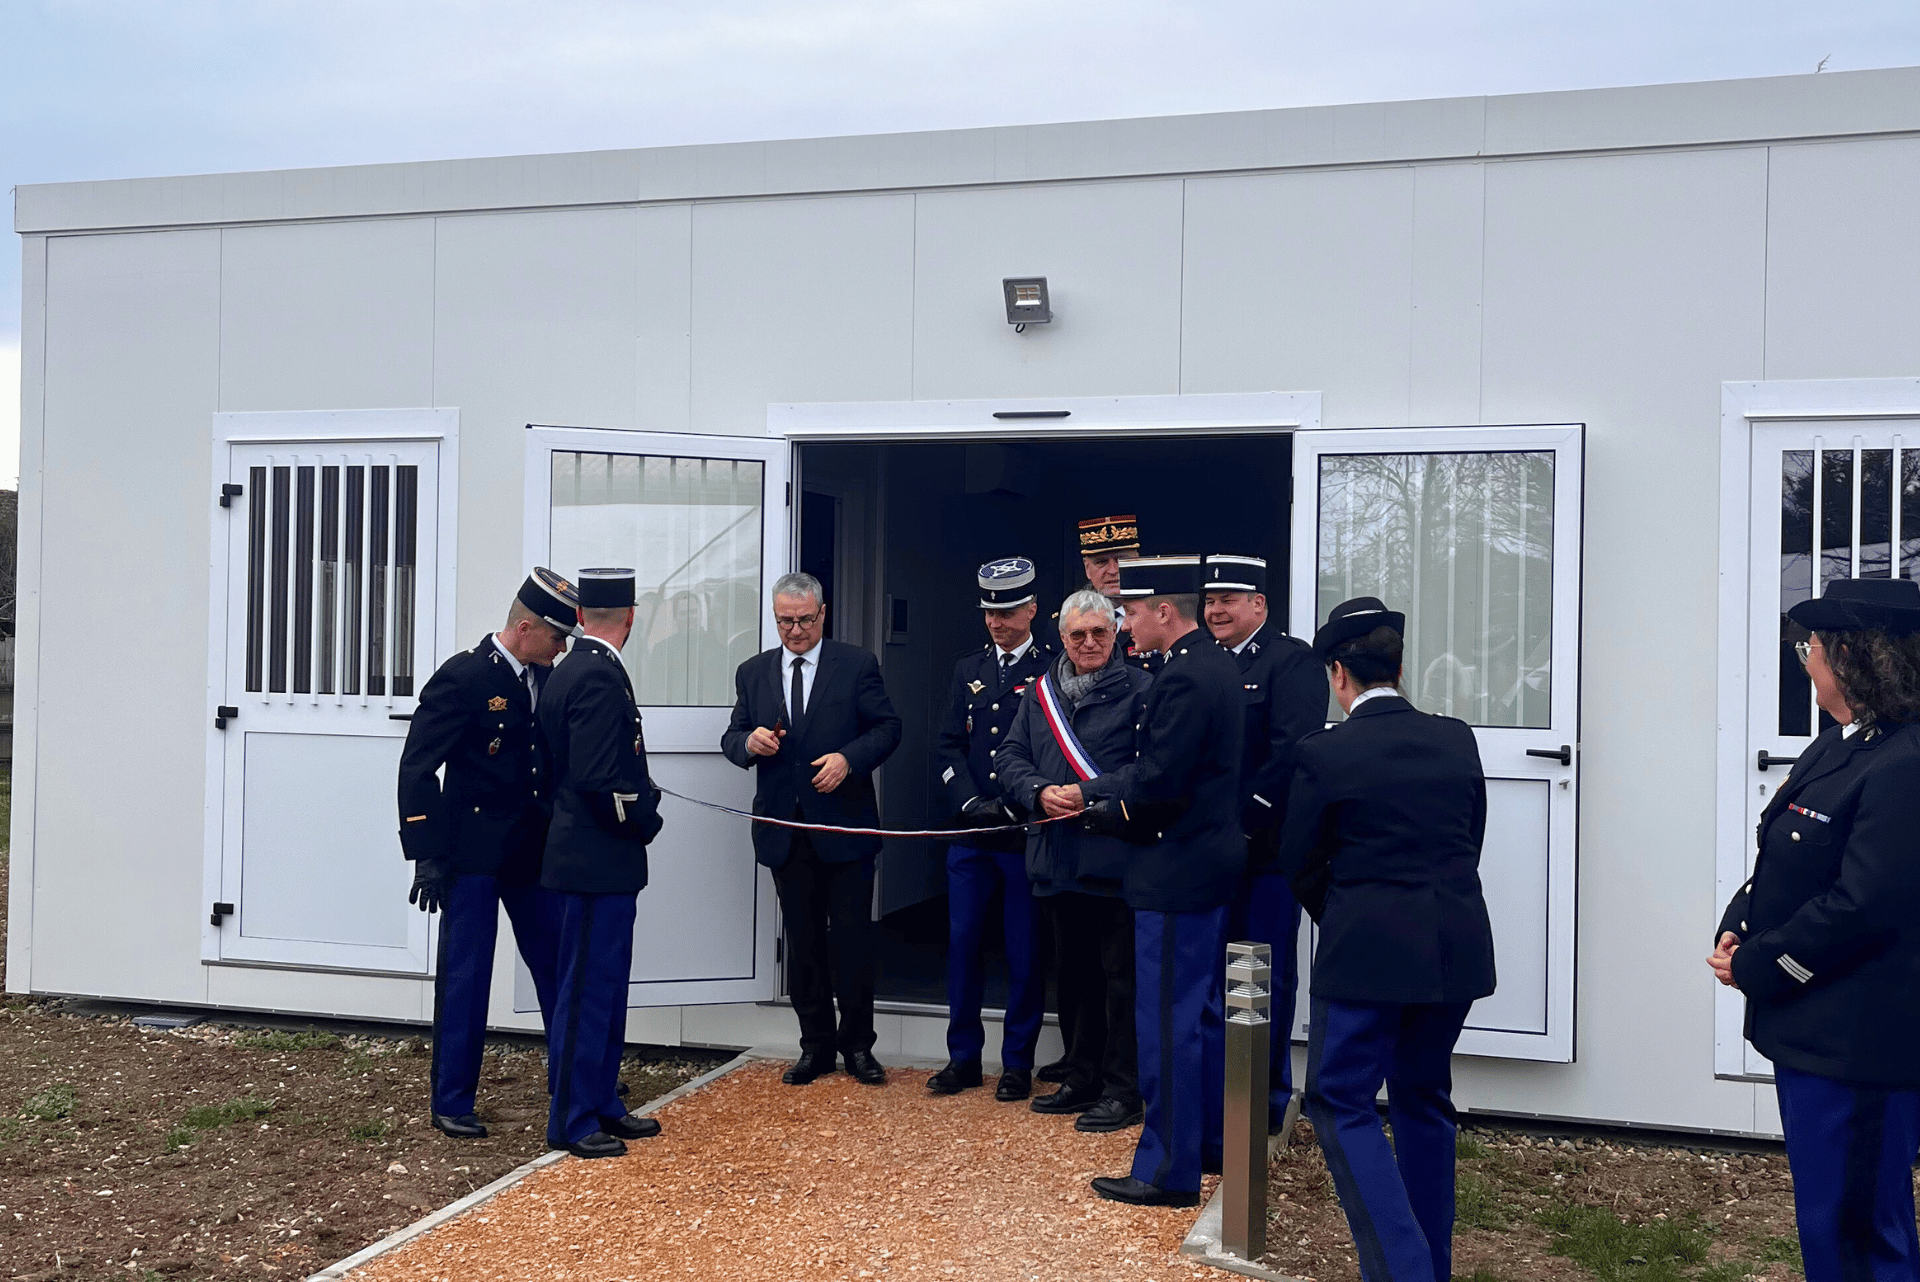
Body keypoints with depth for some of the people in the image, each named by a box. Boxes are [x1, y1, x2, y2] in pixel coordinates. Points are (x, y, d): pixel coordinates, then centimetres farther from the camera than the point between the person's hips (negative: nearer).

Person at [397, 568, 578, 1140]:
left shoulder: (544, 678, 7)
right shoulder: (461, 678, -14)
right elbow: (417, 768, -15)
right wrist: (428, 856, -17)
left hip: (534, 854, 7)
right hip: (473, 856, -6)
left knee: (558, 970, 12)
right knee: (465, 979, 2)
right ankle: (452, 1103, 15)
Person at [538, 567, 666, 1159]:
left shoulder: (570, 671, 13)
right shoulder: (600, 676, -18)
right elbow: (599, 777, -24)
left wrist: (640, 807, 13)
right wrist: (645, 820, -9)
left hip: (600, 861, 10)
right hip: (598, 862, -10)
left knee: (604, 987, 17)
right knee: (587, 989, -2)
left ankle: (602, 1105, 27)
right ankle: (572, 1122, 8)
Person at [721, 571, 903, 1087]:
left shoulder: (857, 665, 0)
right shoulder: (752, 673, 10)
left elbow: (887, 727, -2)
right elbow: (732, 738, 11)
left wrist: (849, 758, -19)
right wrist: (749, 742, -13)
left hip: (845, 825, -3)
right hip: (785, 829, 3)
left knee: (853, 938, 2)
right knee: (802, 941, 10)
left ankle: (858, 1044, 15)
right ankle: (816, 1045, 21)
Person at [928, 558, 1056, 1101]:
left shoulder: (1054, 670, -2)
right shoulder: (968, 670, 13)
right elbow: (948, 747, 10)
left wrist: (1015, 804, -13)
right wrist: (971, 802, -5)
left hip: (1026, 833, -4)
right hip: (970, 833, 4)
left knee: (1025, 952, 3)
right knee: (963, 943, 7)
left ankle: (1017, 1063, 15)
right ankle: (964, 1056, 19)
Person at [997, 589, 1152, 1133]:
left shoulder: (1139, 689, -5)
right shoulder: (1041, 693, 14)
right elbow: (1011, 758, 12)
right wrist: (1040, 793, -8)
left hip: (1115, 858, -6)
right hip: (1057, 859, 6)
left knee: (1120, 976, -1)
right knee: (1072, 974, 16)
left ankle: (1123, 1092, 8)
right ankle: (1081, 1080, 28)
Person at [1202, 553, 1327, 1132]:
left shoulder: (1293, 661, -6)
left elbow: (1291, 752, -17)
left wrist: (1245, 819, -20)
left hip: (1267, 844, -6)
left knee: (1269, 971, 2)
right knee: (1218, 969, 11)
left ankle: (1269, 1095, 14)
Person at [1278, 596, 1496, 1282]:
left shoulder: (1323, 752, -9)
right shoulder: (1457, 740, 4)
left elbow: (1298, 860, 0)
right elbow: (1471, 840, 12)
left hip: (1367, 951, -6)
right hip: (1456, 948, 6)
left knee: (1341, 1104, 3)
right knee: (1423, 1097, 20)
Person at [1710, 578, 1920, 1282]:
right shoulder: (1839, 745, 10)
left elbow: (1860, 907, -25)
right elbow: (1782, 863, 15)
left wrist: (1753, 967, -15)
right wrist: (1738, 930, -1)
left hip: (1859, 1040, -10)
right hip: (1812, 1026, 10)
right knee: (1824, 1218, 21)